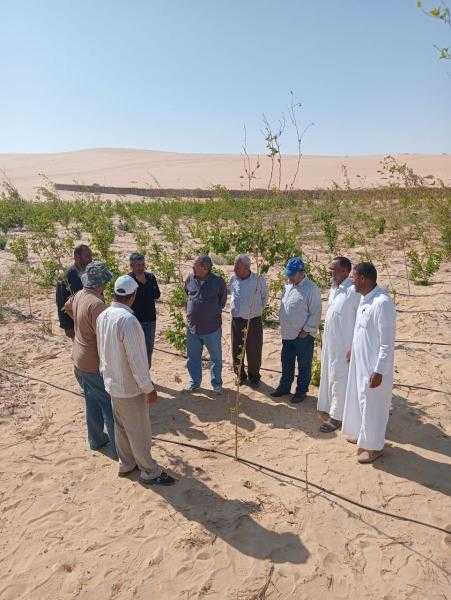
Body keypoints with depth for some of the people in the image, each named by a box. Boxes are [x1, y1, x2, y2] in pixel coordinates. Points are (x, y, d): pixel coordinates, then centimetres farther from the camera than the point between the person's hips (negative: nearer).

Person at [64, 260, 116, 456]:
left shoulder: (79, 296, -1)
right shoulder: (97, 304, -28)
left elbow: (67, 306, 24)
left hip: (79, 361, 9)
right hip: (95, 365, -9)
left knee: (92, 401, 22)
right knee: (110, 405, 5)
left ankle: (96, 440, 38)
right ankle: (117, 448, 17)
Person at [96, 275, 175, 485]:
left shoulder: (103, 316, -2)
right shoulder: (128, 320, -28)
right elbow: (137, 359, -26)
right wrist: (149, 388, -17)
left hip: (112, 383, 8)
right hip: (130, 388, -8)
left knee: (121, 426, 23)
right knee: (140, 431, 8)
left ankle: (126, 464, 40)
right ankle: (149, 472, 24)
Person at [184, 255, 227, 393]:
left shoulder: (218, 282, -13)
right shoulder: (190, 279, -3)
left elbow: (222, 301, 3)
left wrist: (214, 312, 8)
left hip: (212, 327, -3)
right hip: (192, 326, 3)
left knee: (216, 357, 11)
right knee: (193, 357, 15)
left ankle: (216, 383, 28)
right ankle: (194, 381, 33)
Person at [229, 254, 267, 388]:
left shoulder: (259, 280, -11)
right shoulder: (233, 279, -2)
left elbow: (264, 298, 6)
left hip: (254, 321, -3)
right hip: (237, 320, 3)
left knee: (254, 351, 6)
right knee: (236, 350, 10)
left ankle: (254, 376, 28)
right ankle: (240, 375, 30)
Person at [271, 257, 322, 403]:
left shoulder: (311, 289, -16)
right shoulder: (288, 286, 8)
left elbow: (315, 313, -16)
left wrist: (306, 330, -16)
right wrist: (283, 328, 13)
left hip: (303, 336, -7)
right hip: (287, 334, 7)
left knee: (304, 366, 9)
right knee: (286, 362, 19)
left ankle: (301, 391, 23)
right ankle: (284, 386, 35)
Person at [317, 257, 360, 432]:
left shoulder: (353, 291, -20)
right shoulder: (333, 289, 8)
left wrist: (354, 347, -20)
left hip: (343, 345, -9)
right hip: (330, 343, 9)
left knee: (339, 379, 2)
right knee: (329, 376, 19)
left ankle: (337, 417, 14)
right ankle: (330, 408, 36)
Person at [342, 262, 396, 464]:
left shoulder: (382, 303, -25)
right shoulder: (364, 299, 4)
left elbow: (387, 342, -24)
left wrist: (379, 371, -22)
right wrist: (352, 349, 23)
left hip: (374, 367, -9)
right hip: (359, 361, 9)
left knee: (372, 406, 7)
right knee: (359, 399, 23)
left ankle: (373, 446, 25)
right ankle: (361, 434, 42)